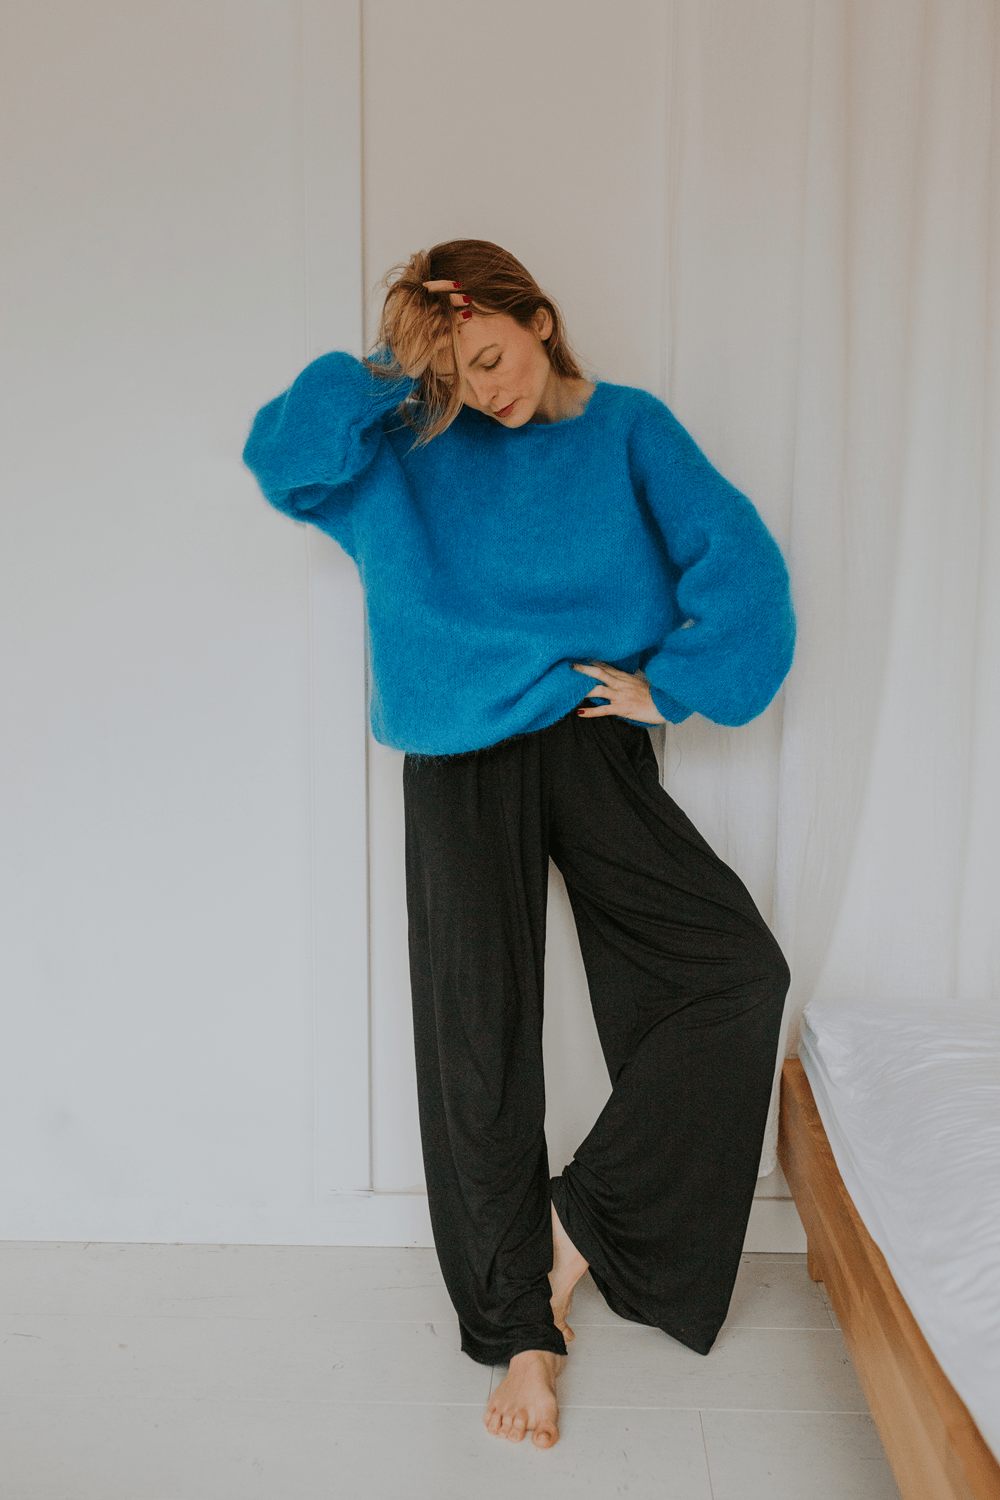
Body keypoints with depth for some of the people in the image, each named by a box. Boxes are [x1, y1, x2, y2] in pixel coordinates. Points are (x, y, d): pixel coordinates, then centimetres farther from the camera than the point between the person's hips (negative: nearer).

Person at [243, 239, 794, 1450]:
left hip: (594, 748, 1)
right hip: (464, 766, 0)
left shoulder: (627, 428, 5)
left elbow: (735, 556, -2)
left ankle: (582, 1217, 3)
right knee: (479, 1043, 0)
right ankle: (521, 1329, 18)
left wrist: (671, 681, -6)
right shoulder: (407, 450, 8)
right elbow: (282, 454, -7)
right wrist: (394, 366, -8)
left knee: (738, 969, -16)